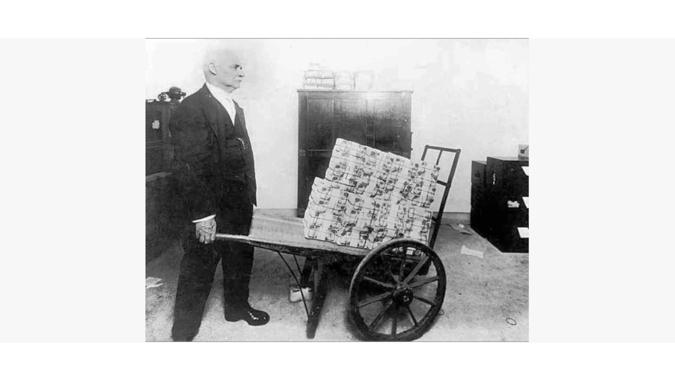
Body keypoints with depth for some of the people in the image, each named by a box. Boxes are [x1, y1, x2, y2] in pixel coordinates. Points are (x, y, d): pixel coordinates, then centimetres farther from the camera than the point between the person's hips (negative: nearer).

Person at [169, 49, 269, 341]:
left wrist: (249, 199, 12)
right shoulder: (191, 109, -16)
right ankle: (183, 333, 23)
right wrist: (202, 215, -22)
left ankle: (237, 307, 44)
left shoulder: (234, 108, 13)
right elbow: (187, 168, -21)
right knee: (198, 272, 5)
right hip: (210, 213, -8)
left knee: (240, 261, 22)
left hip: (239, 208, 8)